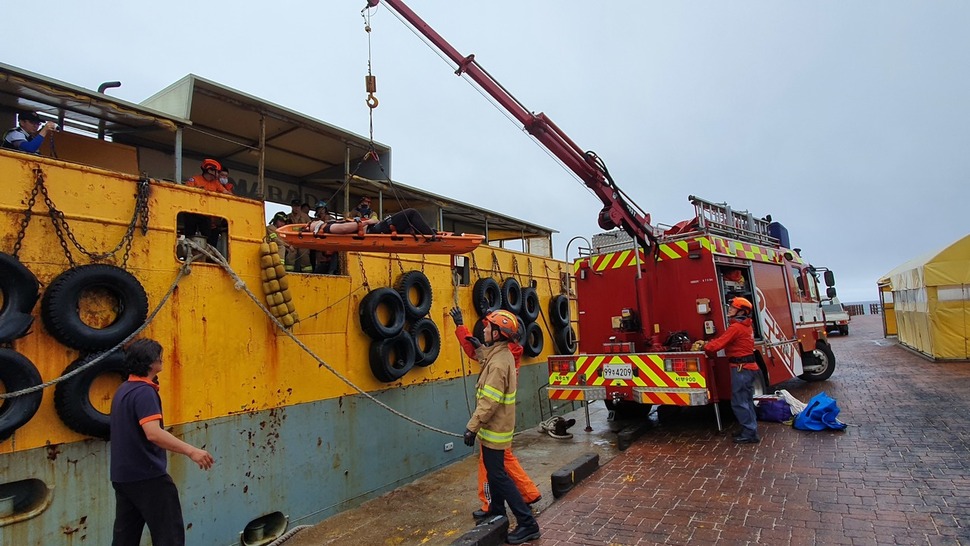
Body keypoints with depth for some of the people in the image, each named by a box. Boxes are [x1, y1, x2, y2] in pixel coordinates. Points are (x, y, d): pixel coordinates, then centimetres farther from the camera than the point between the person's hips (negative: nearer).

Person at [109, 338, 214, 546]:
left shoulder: (124, 390, 11)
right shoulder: (144, 392, -19)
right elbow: (154, 433, -31)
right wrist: (190, 450, -33)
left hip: (122, 476, 10)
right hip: (147, 476, -10)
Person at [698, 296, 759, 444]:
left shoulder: (736, 327, -17)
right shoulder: (746, 326, 14)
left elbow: (719, 344, -18)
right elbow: (724, 339, 17)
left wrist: (704, 347, -3)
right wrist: (709, 343, 9)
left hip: (741, 368, -10)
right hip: (749, 367, 10)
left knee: (739, 402, -4)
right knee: (746, 401, 17)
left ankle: (749, 434, -1)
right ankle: (750, 430, 24)